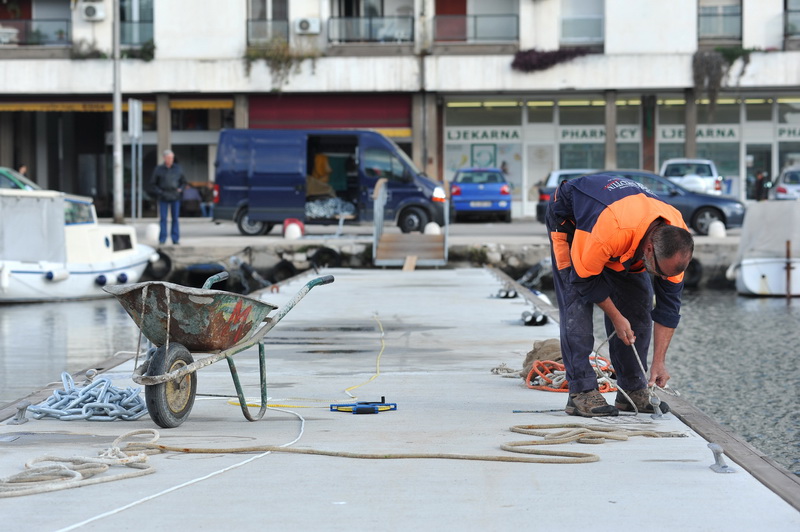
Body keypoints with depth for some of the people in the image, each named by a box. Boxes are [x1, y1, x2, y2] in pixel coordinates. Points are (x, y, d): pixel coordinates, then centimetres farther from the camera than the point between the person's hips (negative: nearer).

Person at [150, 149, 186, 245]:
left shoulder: (178, 168, 7)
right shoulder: (159, 169, 2)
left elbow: (183, 182, 17)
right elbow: (152, 184, 7)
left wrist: (180, 189, -2)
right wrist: (159, 192, -7)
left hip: (175, 198, 1)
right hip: (163, 198, -1)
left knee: (175, 218, 1)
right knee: (163, 219, -4)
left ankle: (175, 239, 4)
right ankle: (162, 239, -1)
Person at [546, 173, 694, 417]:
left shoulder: (677, 240, -27)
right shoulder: (612, 231, -46)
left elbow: (669, 304, -17)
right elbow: (584, 278, -28)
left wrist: (659, 361, -17)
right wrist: (616, 317, -19)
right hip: (570, 217, -5)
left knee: (639, 301, -3)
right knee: (577, 304, -18)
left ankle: (633, 390, 5)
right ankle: (582, 392, -19)